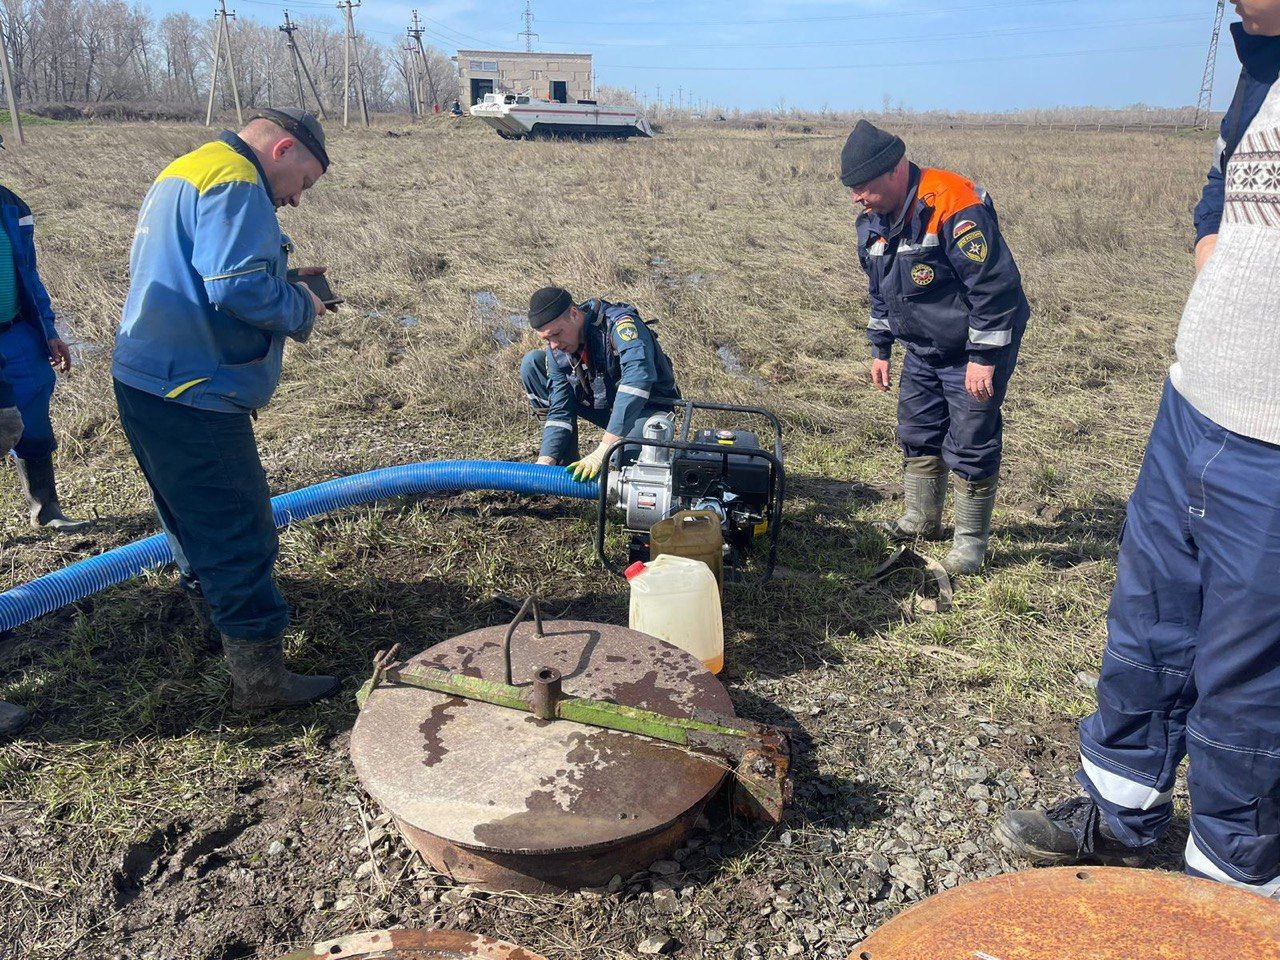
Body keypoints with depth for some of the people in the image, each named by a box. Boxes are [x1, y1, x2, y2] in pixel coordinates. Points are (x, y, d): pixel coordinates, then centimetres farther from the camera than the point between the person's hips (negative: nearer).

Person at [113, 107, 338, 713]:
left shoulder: (181, 175, 21)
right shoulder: (236, 183, -13)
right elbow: (239, 286, -26)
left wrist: (285, 281, 12)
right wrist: (300, 306, -7)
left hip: (145, 384, 10)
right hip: (194, 395, -10)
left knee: (196, 521, 26)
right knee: (241, 533, -4)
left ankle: (210, 605, 45)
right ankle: (259, 676, 3)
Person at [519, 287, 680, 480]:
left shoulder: (620, 324, -30)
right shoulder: (555, 351, -8)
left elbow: (638, 377, -46)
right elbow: (560, 412, -8)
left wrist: (603, 451, -51)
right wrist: (544, 463, -24)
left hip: (647, 408, -7)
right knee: (532, 363, -5)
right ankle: (568, 463, -1)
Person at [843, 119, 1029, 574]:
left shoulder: (954, 208, -27)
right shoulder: (873, 221, -1)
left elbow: (995, 288, -26)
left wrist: (984, 358, -24)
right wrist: (880, 349, 14)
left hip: (975, 350, -8)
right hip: (922, 348, 8)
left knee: (970, 445, -2)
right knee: (917, 434, 15)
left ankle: (971, 538, 13)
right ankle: (922, 520, 32)